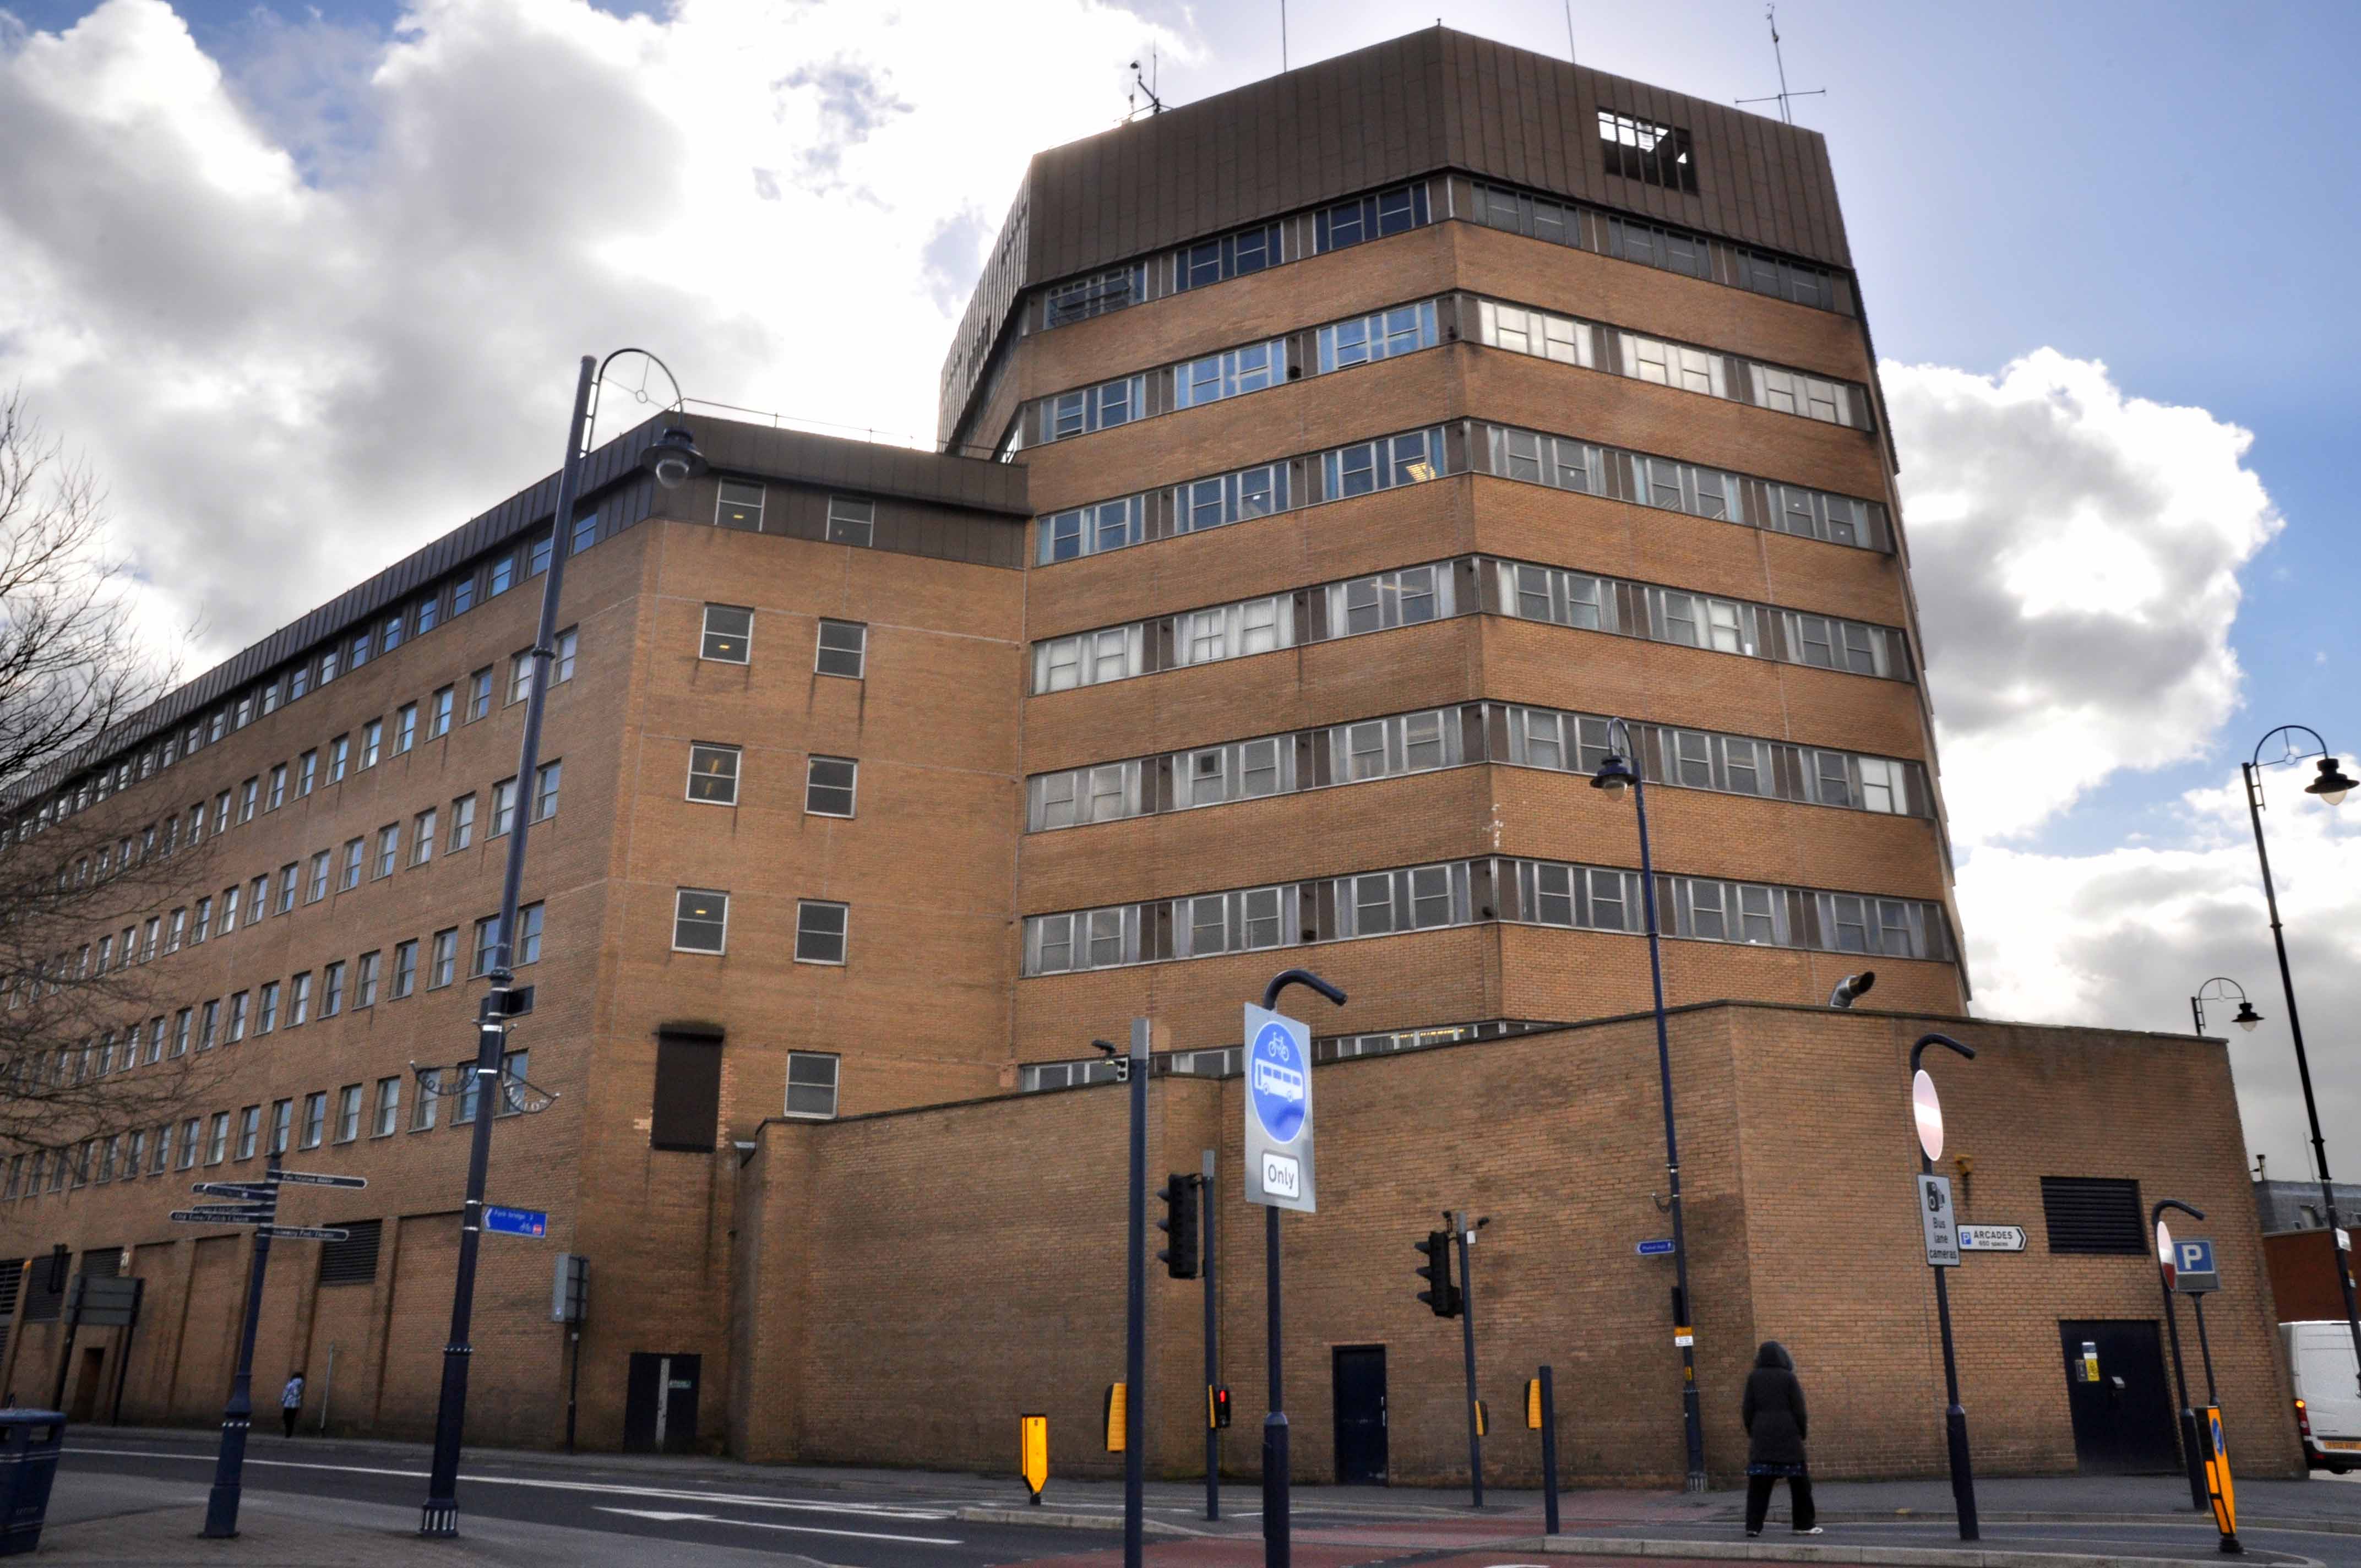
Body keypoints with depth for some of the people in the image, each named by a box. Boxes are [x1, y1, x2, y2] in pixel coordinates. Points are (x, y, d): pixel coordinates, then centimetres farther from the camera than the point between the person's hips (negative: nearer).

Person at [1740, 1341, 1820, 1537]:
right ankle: (1804, 1524, 14)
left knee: (1758, 1484, 3)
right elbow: (1798, 1409, -3)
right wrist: (1802, 1433, 8)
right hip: (1788, 1435, -2)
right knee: (1799, 1481, 10)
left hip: (1762, 1435, 2)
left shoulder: (1754, 1377, 4)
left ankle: (1753, 1525, -2)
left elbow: (1748, 1409, 4)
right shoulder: (1789, 1377, -2)